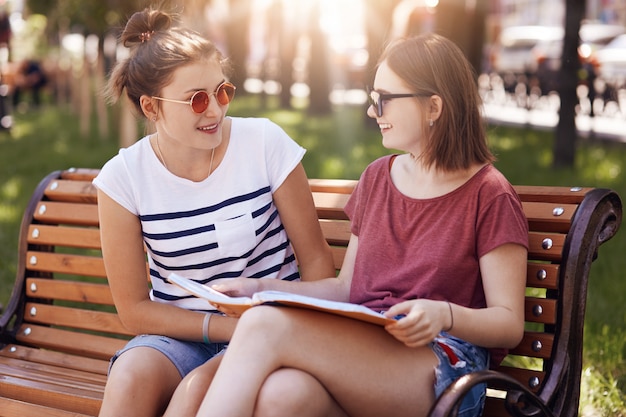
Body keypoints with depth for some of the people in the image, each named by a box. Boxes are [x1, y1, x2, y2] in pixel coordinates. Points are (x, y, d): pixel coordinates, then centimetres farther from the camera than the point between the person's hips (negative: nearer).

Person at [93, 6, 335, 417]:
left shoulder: (266, 143, -7)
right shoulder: (124, 177, -5)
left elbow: (316, 259, 1)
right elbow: (134, 309, -3)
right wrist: (230, 327, -15)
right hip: (180, 334, 2)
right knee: (131, 378, -32)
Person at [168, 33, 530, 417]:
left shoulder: (488, 195, 0)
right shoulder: (377, 178, 19)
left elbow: (510, 324, -2)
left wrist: (444, 314, -23)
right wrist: (260, 288, 11)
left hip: (444, 361, -5)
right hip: (361, 349, 5)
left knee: (266, 324, -30)